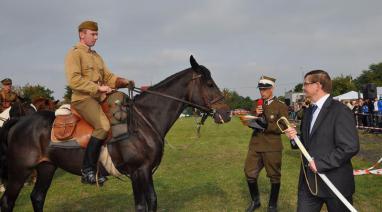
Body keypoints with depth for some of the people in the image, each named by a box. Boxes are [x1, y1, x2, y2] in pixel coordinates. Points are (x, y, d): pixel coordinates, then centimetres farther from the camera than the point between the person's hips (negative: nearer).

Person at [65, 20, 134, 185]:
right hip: (83, 98, -9)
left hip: (100, 98, 9)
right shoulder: (74, 53, -3)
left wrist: (123, 82, 0)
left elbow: (108, 77, 20)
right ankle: (87, 171, -21)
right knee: (103, 126, -28)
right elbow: (74, 80, -16)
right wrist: (98, 88, -20)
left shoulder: (96, 56, 23)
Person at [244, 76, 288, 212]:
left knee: (274, 176, 7)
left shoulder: (281, 106, -6)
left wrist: (266, 125, -24)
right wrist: (255, 115, -12)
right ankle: (255, 201, 27)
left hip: (272, 147, -4)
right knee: (250, 173, 6)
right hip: (255, 145, 4)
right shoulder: (256, 104, 9)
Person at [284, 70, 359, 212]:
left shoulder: (340, 111, -13)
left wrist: (320, 164, -20)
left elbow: (350, 147, -21)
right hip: (309, 183, 7)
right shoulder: (308, 112, 13)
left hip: (335, 183, -7)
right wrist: (295, 136, -1)